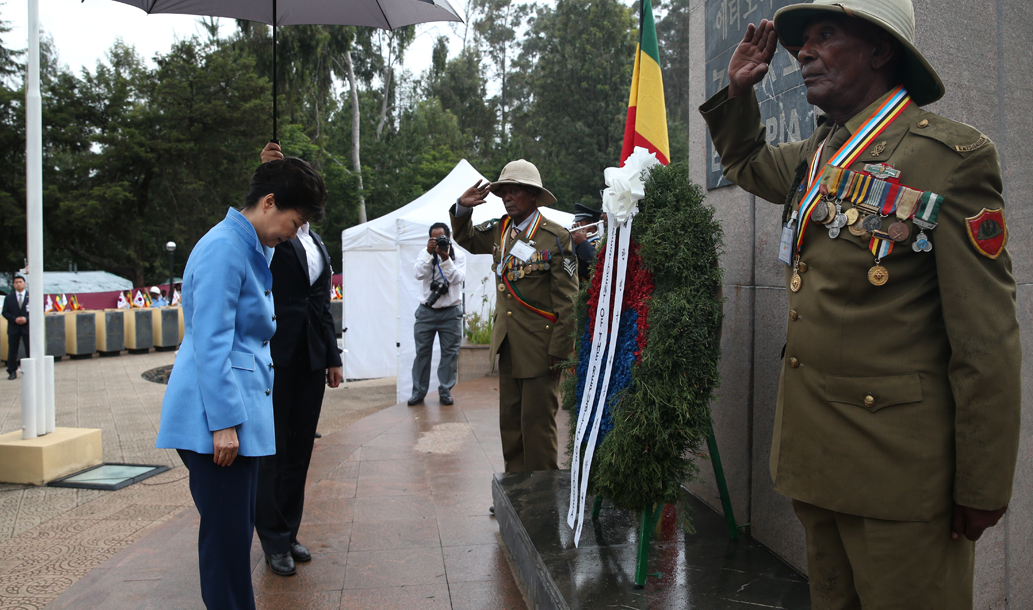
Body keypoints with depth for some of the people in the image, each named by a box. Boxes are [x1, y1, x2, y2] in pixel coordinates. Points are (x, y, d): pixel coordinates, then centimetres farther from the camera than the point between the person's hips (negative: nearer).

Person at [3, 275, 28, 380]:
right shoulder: (9, 298, 8)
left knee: (30, 350, 2)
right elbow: (5, 312, 3)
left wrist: (26, 319, -15)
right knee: (12, 350, 3)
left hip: (27, 327, -1)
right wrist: (15, 319, -13)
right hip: (13, 328, 1)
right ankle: (12, 372, 8)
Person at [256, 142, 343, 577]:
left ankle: (289, 532, 23)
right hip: (276, 352, -6)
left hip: (311, 354, 6)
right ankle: (274, 541, 12)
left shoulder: (316, 242, 17)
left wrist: (333, 357, 16)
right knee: (273, 446, 1)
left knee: (301, 445, 11)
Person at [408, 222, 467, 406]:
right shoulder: (425, 254, 5)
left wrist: (445, 258, -22)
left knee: (450, 352, 2)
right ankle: (418, 391, 12)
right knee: (422, 351, 3)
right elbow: (419, 274, -11)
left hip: (451, 312, 0)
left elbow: (458, 278, -12)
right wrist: (429, 253, -18)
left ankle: (445, 391, 13)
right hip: (426, 310, 1)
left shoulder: (458, 255, 2)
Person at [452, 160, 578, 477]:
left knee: (537, 421, -1)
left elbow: (567, 299, -10)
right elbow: (466, 239, 28)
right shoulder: (499, 230, 9)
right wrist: (462, 208, 7)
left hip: (539, 346, -6)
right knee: (510, 419, 13)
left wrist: (559, 348, -14)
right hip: (507, 343, 6)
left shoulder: (555, 236, -8)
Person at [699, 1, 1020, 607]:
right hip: (813, 445, 7)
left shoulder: (953, 157, -12)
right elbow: (745, 162, 32)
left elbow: (987, 341, -14)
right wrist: (739, 91, 12)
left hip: (898, 464, -7)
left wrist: (983, 489, -13)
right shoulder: (815, 156, 9)